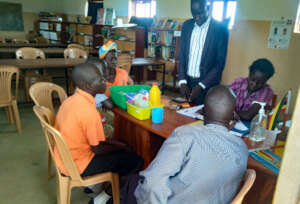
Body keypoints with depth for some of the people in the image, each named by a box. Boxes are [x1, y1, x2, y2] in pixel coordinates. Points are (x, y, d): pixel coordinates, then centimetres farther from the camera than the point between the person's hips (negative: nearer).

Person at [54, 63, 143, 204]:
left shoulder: (70, 101, -2)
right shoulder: (89, 111, -29)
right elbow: (97, 149, -19)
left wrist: (114, 143, 8)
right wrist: (120, 147, -2)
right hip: (77, 166, -8)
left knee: (118, 146, 22)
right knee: (136, 161, -3)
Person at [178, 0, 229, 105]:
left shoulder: (220, 28, -7)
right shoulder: (187, 25, 6)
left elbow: (220, 63, -9)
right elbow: (182, 55, 6)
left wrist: (201, 86, -16)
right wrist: (182, 81, -5)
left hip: (207, 85, -3)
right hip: (187, 81, 4)